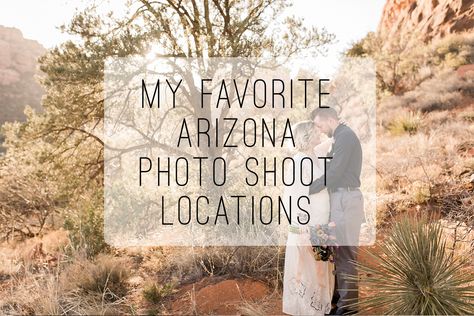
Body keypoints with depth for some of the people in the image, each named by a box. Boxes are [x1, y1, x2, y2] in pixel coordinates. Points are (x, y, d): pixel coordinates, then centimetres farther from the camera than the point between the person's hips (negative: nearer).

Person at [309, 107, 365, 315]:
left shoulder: (345, 136, -12)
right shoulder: (342, 136, 18)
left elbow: (334, 172, -18)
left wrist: (308, 190, -11)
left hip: (345, 198, -10)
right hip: (341, 198, 10)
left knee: (346, 251, -5)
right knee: (340, 250, 13)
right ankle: (341, 295, 23)